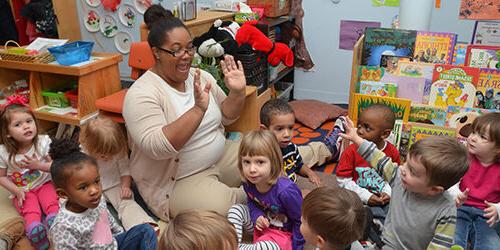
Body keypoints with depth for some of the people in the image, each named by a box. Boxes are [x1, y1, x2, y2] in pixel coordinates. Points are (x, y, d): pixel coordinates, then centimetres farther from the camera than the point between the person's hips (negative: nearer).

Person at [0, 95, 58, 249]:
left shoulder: (43, 142, -15)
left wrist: (38, 165, -27)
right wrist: (16, 190, -13)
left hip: (44, 183, 1)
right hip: (22, 190, 0)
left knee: (52, 204, -27)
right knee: (30, 212, -25)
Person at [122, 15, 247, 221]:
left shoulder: (200, 76, 2)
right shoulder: (141, 94, -17)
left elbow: (226, 117, 8)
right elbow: (157, 147, -29)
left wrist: (237, 92, -12)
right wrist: (198, 109, -36)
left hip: (222, 156, 7)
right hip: (175, 181, -6)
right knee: (223, 210, -26)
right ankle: (247, 196, 3)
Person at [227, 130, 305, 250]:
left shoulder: (286, 191, -36)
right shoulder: (248, 183, -16)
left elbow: (300, 220, -20)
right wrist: (257, 216, -15)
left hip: (282, 232, -6)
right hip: (262, 222, 6)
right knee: (236, 209, -9)